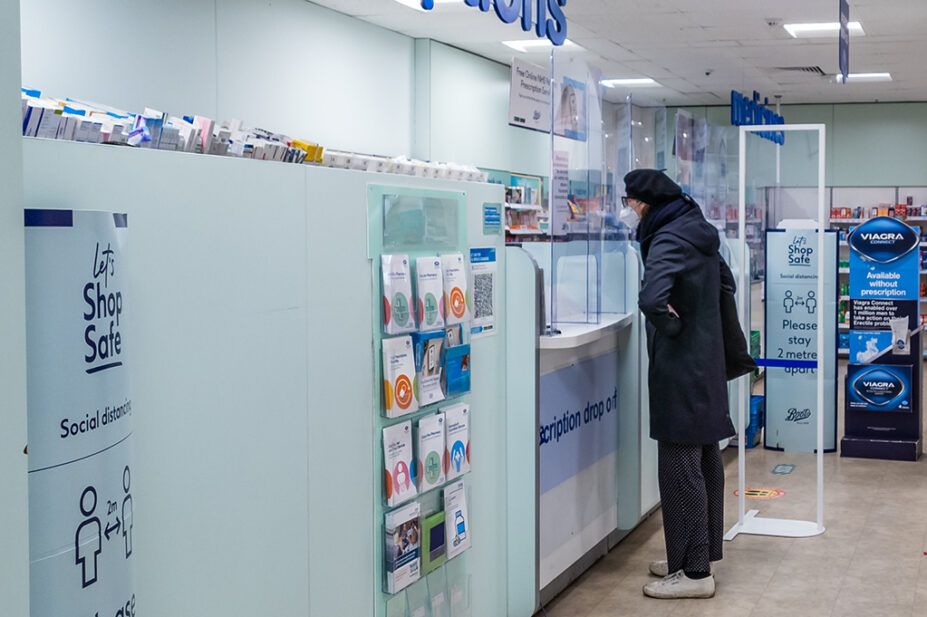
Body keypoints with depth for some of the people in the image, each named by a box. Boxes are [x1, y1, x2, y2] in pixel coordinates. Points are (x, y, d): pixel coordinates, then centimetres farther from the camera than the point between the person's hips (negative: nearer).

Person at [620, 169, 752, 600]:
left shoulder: (668, 241, -18)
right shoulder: (697, 232, 11)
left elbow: (651, 299, -34)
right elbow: (725, 283, 26)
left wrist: (672, 328, -16)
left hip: (680, 369, -10)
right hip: (707, 363, 10)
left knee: (681, 467, -3)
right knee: (704, 460, 16)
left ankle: (694, 573, 3)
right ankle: (701, 554, 27)